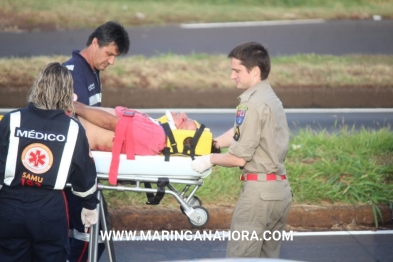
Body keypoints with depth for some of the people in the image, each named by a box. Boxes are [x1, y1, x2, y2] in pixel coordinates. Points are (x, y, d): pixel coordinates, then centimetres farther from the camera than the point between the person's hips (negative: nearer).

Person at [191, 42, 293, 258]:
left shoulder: (254, 105, -16)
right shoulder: (270, 99, 13)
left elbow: (239, 157, -15)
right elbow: (238, 133, 20)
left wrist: (210, 159, 0)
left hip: (259, 191, -9)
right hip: (280, 189, 9)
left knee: (239, 257, -5)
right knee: (268, 255, 14)